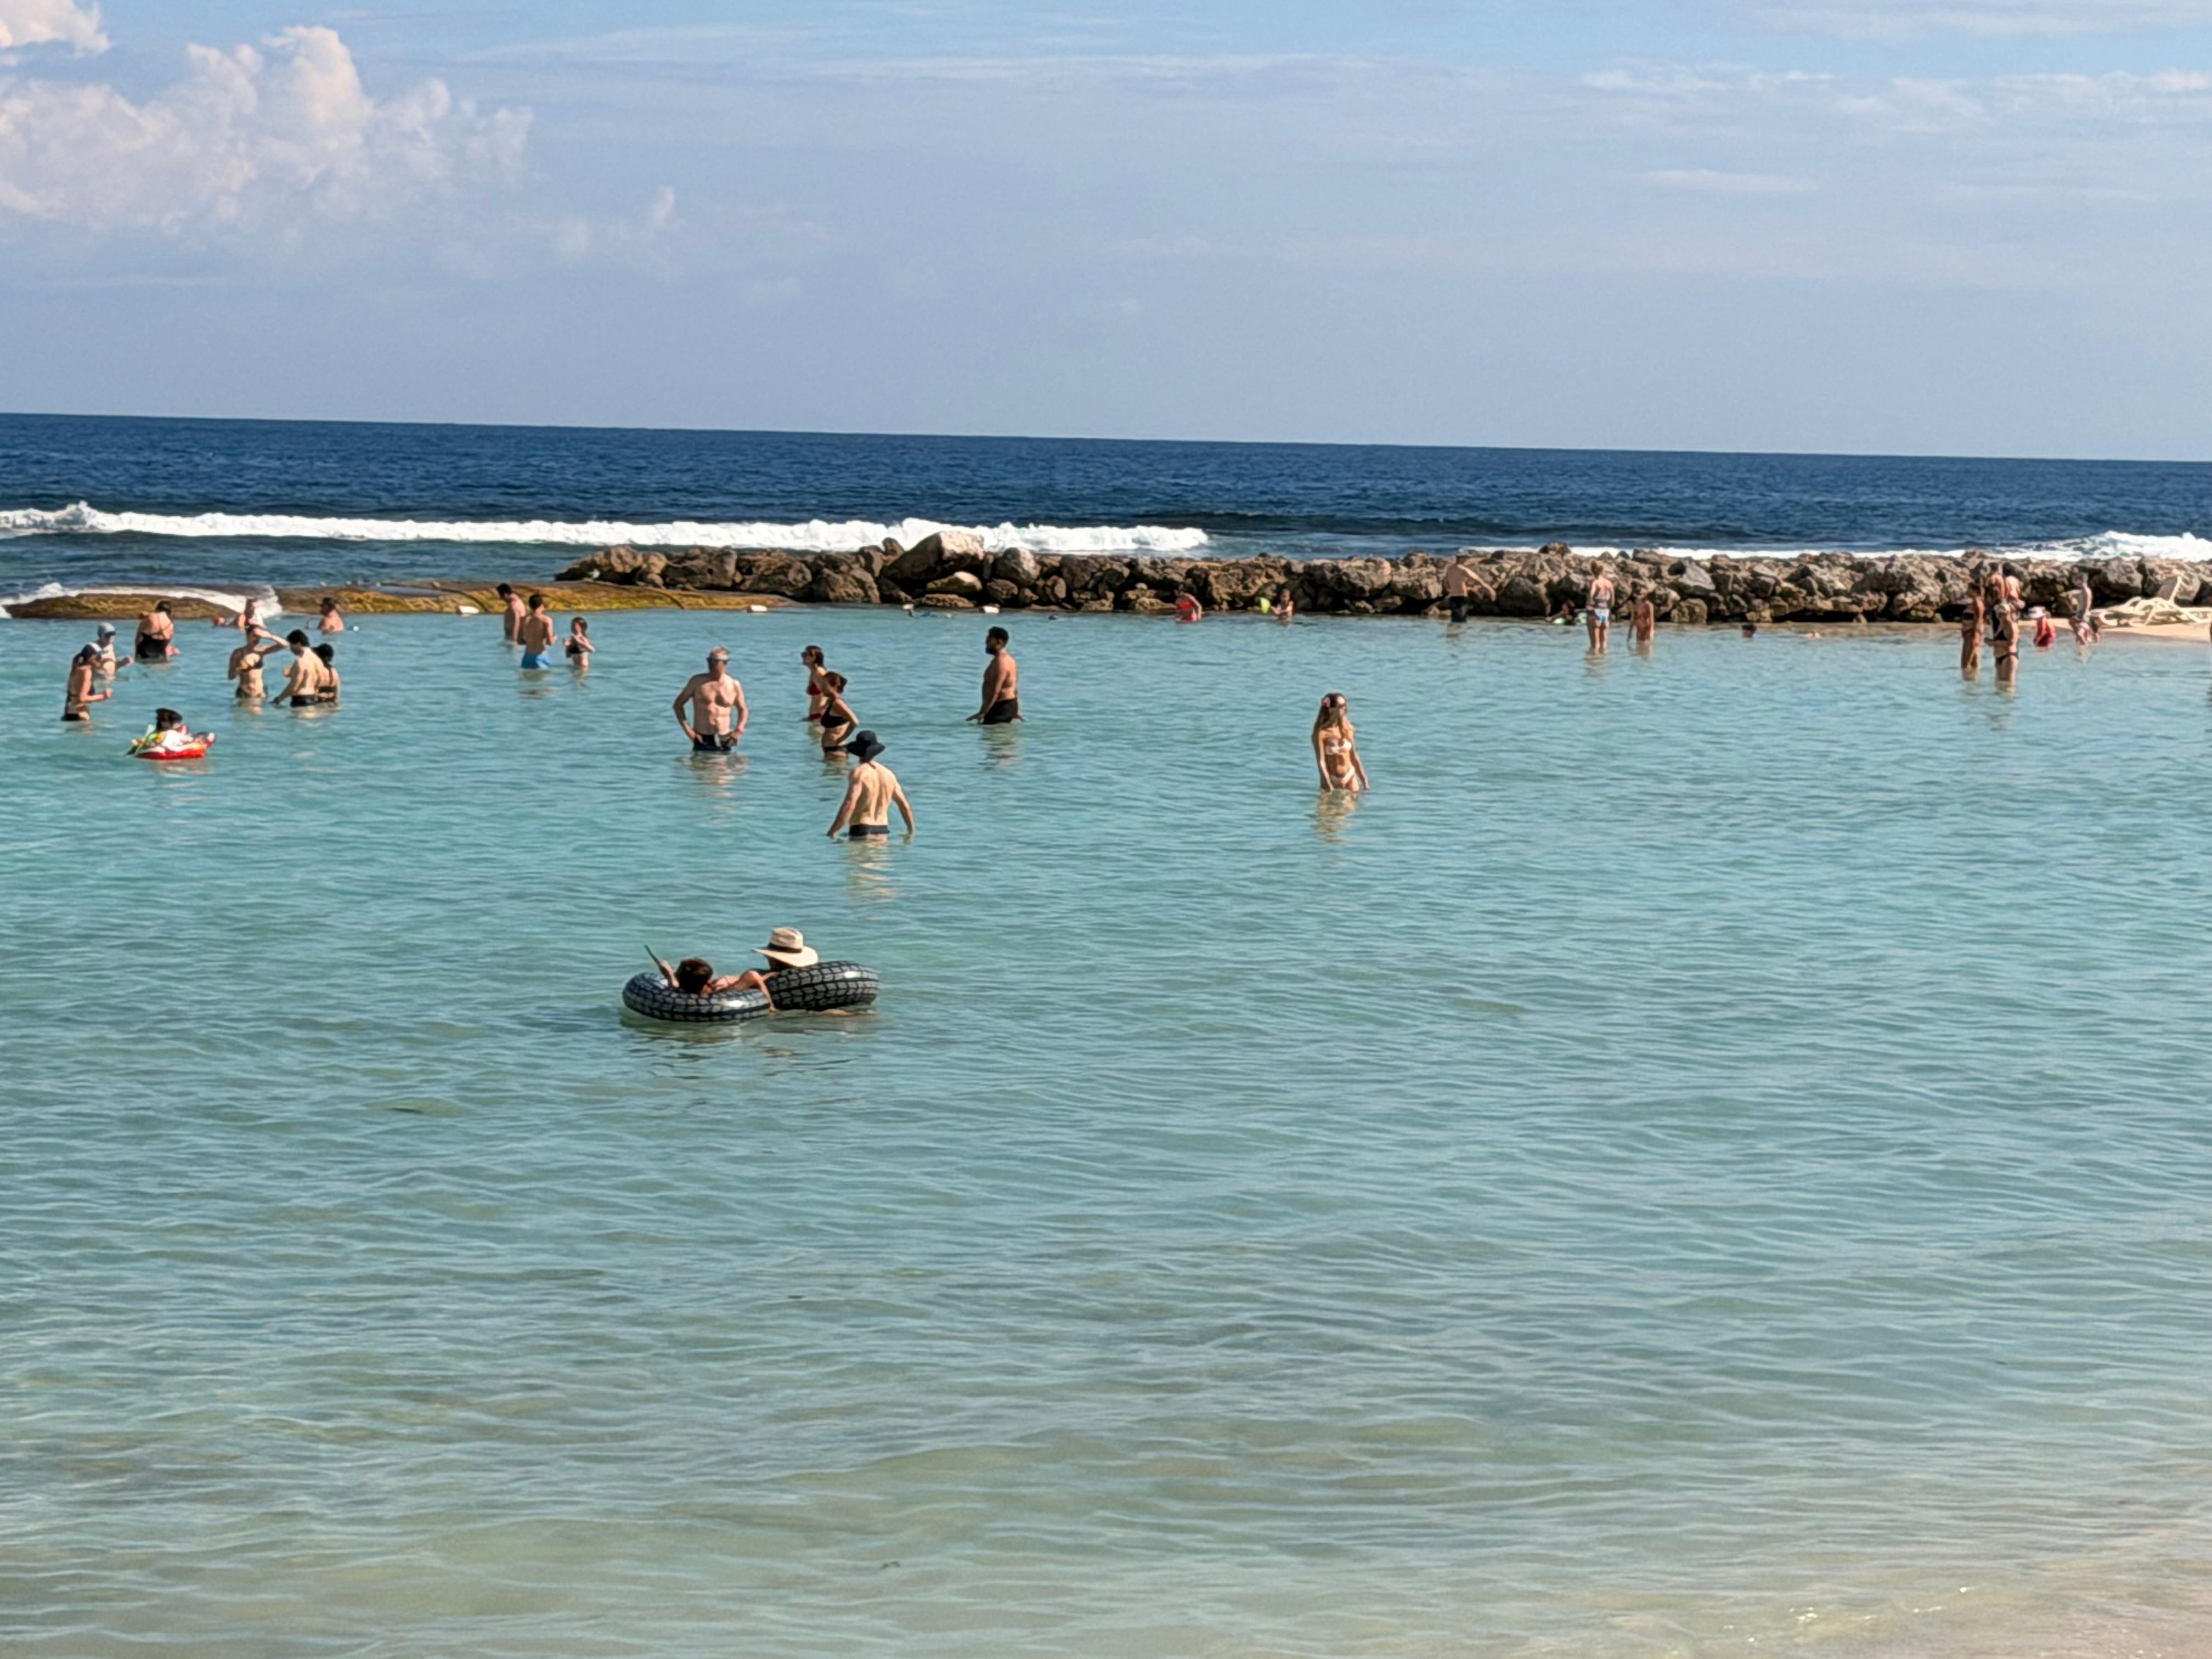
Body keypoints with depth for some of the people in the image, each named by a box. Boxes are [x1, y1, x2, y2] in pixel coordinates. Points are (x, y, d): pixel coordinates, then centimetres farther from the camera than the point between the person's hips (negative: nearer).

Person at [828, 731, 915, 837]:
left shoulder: (859, 773, -10)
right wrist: (911, 829, 27)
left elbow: (849, 805, -19)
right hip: (882, 830, 6)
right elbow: (904, 805, 14)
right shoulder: (888, 773, 10)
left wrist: (832, 832, -19)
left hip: (861, 831, -6)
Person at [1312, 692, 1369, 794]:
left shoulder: (1347, 729, 2)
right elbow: (1321, 762, -16)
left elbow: (1354, 757, 8)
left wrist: (1365, 782, 7)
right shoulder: (1322, 733, -13)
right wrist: (1329, 787, -24)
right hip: (1332, 780, -4)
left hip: (1350, 778, 4)